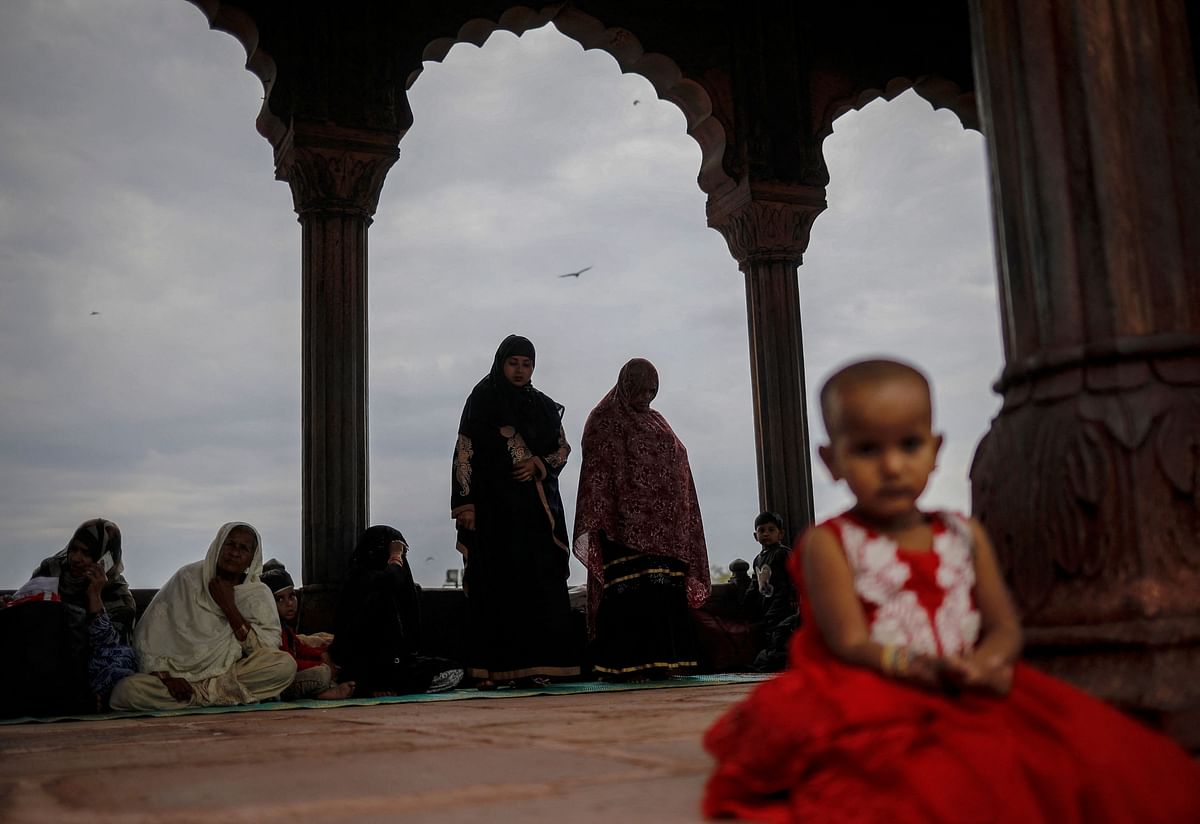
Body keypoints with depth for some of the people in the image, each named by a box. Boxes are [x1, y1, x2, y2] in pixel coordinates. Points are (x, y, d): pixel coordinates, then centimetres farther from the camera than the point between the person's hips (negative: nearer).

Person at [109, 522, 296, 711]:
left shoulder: (259, 594, 2)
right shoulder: (187, 578, -1)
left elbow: (265, 651, -10)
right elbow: (149, 632, -2)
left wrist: (229, 607, -14)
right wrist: (165, 676, -16)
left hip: (229, 674, 0)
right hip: (181, 676, 0)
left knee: (286, 664, -26)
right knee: (127, 690, -29)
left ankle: (198, 694, -18)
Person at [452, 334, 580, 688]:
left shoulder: (543, 406, 14)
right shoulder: (481, 401, 2)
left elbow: (563, 448, 16)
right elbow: (464, 454, -4)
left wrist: (538, 464, -5)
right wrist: (465, 504, -12)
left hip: (535, 506, 4)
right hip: (493, 504, -4)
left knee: (537, 580, -1)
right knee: (494, 582, -6)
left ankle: (533, 663, 2)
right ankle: (490, 666, -5)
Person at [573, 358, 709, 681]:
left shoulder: (657, 422, 22)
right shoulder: (604, 421, 1)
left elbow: (675, 470, 23)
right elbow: (595, 472, -9)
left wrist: (682, 525, 17)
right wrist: (595, 524, -19)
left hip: (663, 526, 7)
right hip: (625, 524, -7)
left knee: (666, 590, 2)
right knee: (630, 592, -14)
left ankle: (664, 659, 5)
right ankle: (626, 663, -13)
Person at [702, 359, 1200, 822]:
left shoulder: (965, 536, 12)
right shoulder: (829, 543, -2)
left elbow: (1005, 629, 10)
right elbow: (850, 644, -9)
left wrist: (983, 664, -15)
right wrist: (927, 670, -25)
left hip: (972, 701, 5)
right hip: (876, 706, -4)